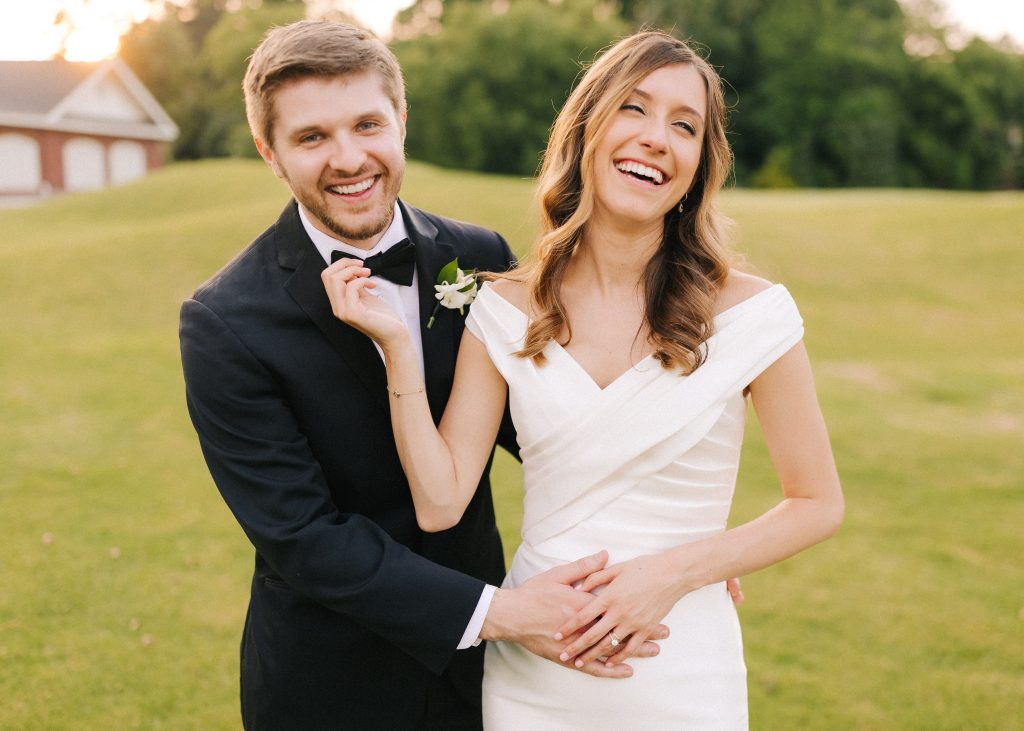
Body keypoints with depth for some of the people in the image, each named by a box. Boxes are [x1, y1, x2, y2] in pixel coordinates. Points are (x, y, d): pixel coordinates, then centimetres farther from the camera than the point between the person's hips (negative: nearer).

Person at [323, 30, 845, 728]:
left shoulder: (751, 313, -11)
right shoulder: (505, 311, -4)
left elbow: (819, 503, -3)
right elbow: (440, 501, -8)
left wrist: (675, 571, -15)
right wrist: (397, 345, -15)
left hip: (679, 675, -2)